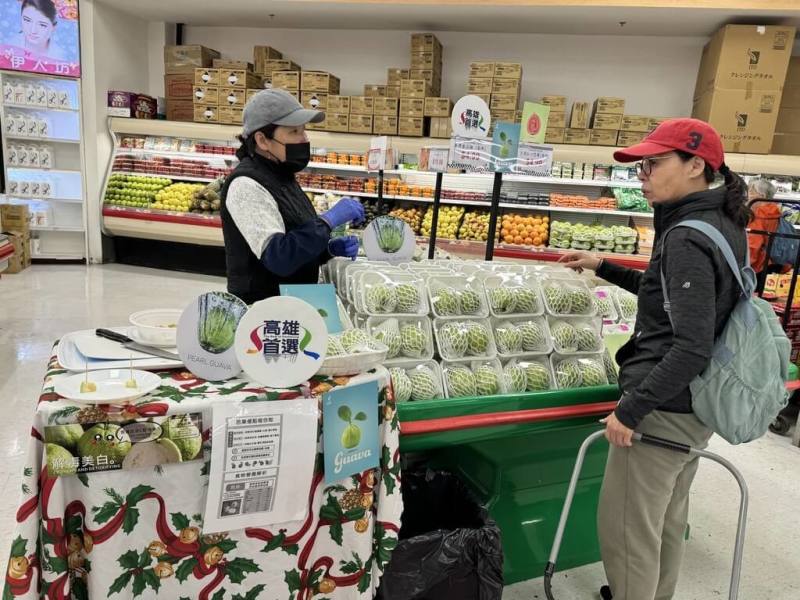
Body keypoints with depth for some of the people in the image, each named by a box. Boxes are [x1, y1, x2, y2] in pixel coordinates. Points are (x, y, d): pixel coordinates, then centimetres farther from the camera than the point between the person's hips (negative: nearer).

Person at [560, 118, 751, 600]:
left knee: (626, 528, 6)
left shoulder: (688, 239, -22)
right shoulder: (720, 226, 7)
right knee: (667, 520, 25)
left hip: (665, 409, -10)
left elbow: (692, 347, -28)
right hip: (696, 405, 10)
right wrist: (604, 268, 19)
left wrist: (631, 408, -22)